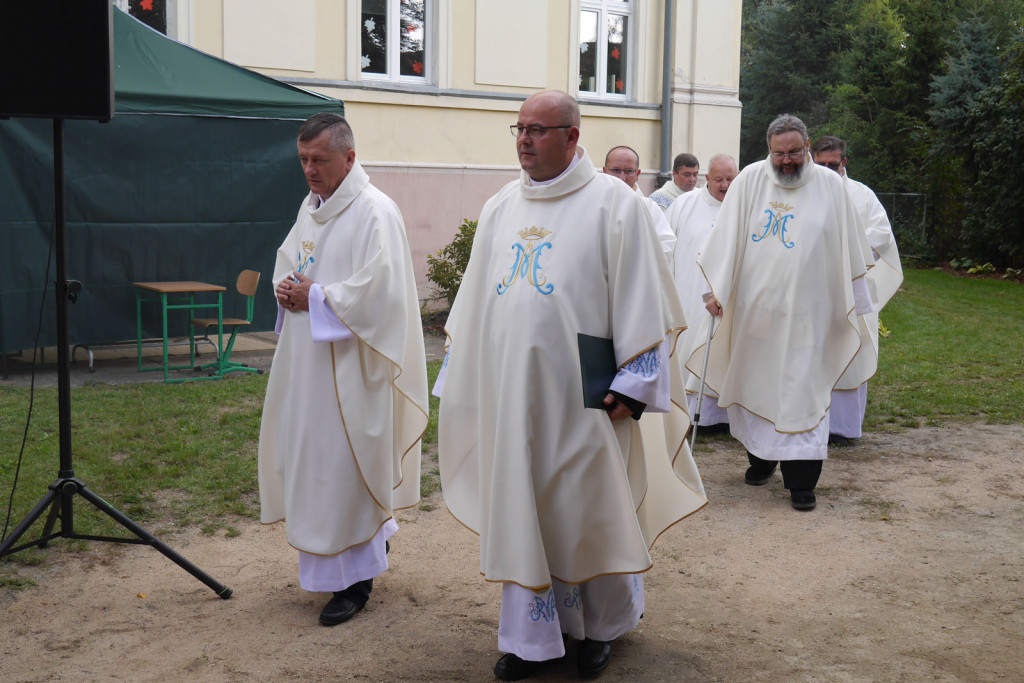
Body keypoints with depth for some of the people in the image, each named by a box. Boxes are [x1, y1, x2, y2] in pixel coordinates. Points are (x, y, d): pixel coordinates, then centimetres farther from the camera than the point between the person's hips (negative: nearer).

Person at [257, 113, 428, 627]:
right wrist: (285, 288, 1)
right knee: (310, 457, 15)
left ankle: (354, 577, 13)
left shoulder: (374, 212, -15)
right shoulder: (311, 205, 12)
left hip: (349, 365, -9)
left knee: (342, 464, -2)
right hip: (307, 359, 9)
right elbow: (287, 257, 23)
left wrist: (316, 296, -16)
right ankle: (373, 533, 34)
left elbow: (379, 290, -22)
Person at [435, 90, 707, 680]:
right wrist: (458, 374, 15)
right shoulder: (500, 208, 11)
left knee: (589, 512, 7)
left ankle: (603, 624, 30)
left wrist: (631, 383, -11)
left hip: (579, 396, -5)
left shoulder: (613, 203, -5)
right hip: (511, 393, 5)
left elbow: (641, 298, -7)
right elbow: (475, 298, 17)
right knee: (520, 511, 8)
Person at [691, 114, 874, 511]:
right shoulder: (750, 180, 0)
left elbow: (848, 251, 6)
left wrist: (856, 302, 8)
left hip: (806, 310, -1)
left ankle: (801, 480, 1)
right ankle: (762, 457, 31)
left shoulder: (830, 186, 1)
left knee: (804, 390, -4)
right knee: (756, 382, 12)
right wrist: (715, 289, -7)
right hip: (754, 306, 1)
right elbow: (726, 236, 0)